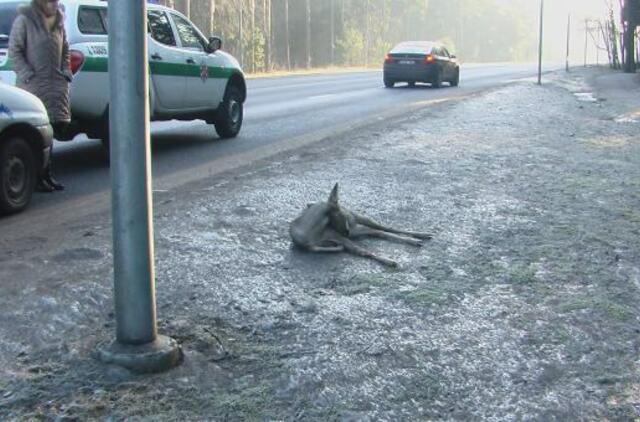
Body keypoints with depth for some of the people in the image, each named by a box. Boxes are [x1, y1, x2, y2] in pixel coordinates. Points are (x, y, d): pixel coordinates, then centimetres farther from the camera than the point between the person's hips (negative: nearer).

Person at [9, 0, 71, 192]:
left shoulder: (59, 21, 16)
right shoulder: (24, 19, -3)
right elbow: (14, 50, -6)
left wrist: (66, 72, 11)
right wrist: (27, 74, -13)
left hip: (56, 83, 6)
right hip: (33, 84, -6)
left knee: (58, 126, 2)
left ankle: (47, 174, 12)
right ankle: (39, 177, 1)